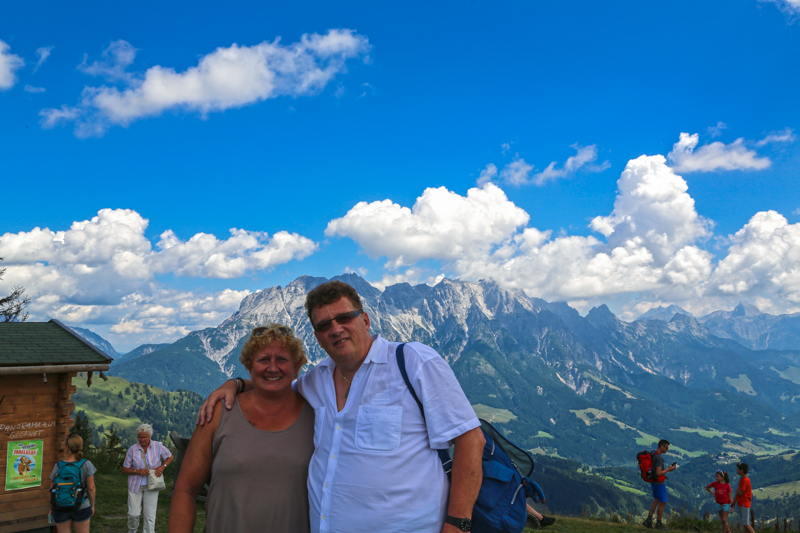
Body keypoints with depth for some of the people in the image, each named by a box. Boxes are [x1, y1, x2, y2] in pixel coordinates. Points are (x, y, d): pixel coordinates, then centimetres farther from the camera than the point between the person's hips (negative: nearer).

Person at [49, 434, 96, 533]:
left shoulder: (58, 466, -9)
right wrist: (92, 505, 4)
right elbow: (91, 488, -9)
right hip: (81, 508, -1)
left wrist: (51, 507, 13)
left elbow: (52, 489, -1)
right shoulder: (86, 464, -13)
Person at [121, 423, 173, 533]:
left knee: (150, 515, 0)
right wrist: (137, 471, -17)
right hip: (135, 485, 0)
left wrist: (162, 466, -9)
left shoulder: (158, 446, -5)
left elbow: (170, 457, 10)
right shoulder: (132, 449, -5)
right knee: (133, 513, 2)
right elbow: (124, 469, 0)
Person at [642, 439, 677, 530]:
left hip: (654, 481, 10)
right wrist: (668, 470, -15)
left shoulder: (654, 454, 7)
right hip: (659, 483, -10)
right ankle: (658, 524, 18)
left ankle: (649, 520, 17)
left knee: (656, 500, 21)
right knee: (663, 503, 5)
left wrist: (667, 469, 11)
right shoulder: (659, 457, -26)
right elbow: (658, 473, -28)